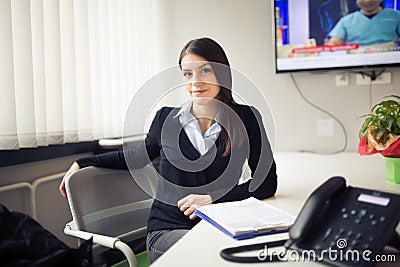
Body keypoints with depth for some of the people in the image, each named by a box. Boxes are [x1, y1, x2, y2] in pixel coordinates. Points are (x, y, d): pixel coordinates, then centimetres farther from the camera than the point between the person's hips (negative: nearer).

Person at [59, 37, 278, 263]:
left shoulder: (245, 118, -1)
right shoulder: (166, 118, 3)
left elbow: (267, 183, -5)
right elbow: (139, 156, 22)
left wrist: (211, 198, -15)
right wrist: (82, 164, 23)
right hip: (167, 230, -1)